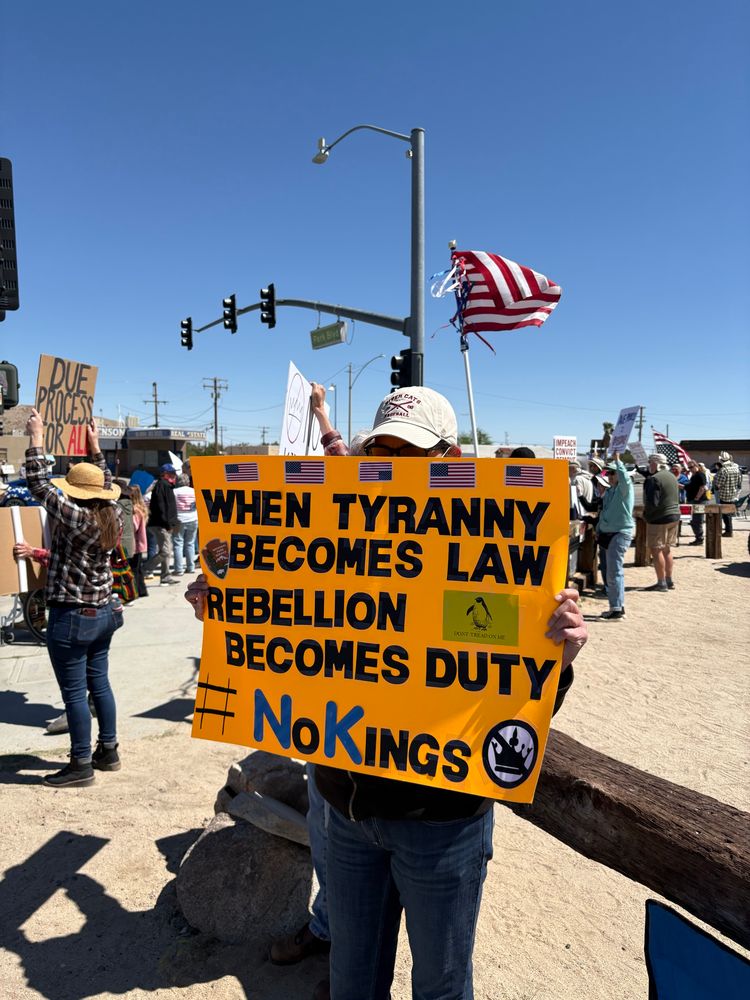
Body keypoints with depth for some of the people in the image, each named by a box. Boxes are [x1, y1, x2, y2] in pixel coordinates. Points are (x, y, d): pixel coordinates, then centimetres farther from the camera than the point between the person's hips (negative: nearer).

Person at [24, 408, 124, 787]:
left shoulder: (73, 517, -19)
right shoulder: (113, 517, 0)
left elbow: (39, 484, -14)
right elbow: (105, 486, 18)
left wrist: (36, 437, -6)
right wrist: (95, 447, 23)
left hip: (70, 618, -7)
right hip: (103, 613, 8)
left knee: (74, 693, 3)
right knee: (99, 682, 17)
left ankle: (81, 766, 13)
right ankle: (108, 751, 27)